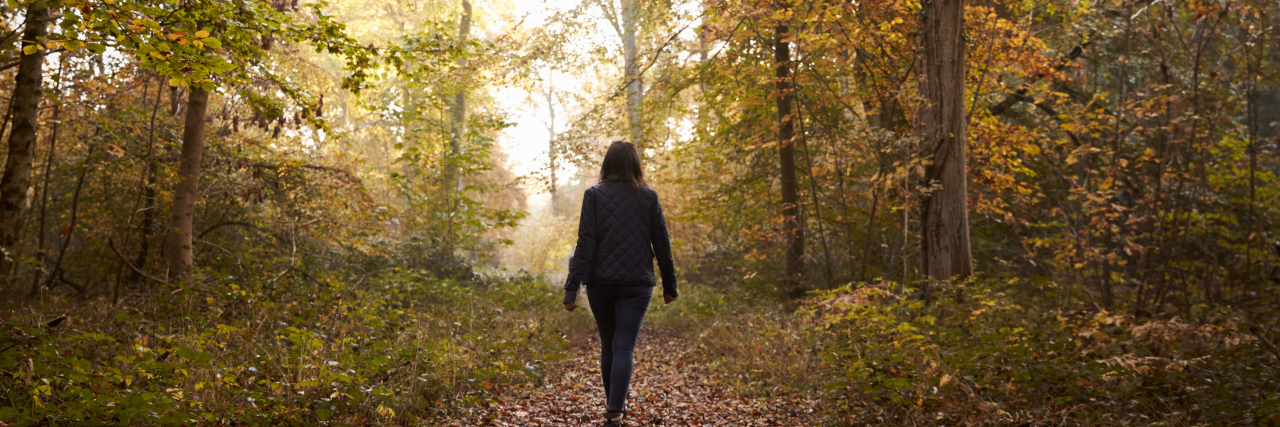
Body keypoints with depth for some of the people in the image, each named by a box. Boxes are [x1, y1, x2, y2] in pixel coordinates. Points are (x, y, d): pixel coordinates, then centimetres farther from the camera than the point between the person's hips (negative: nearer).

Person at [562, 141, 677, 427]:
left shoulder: (594, 195, 0)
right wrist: (669, 284, 15)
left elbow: (585, 242, -8)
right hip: (637, 284, -1)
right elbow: (662, 244, 4)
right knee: (624, 347, -2)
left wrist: (572, 288, -8)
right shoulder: (648, 197, 3)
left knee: (608, 345, 16)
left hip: (600, 282, 1)